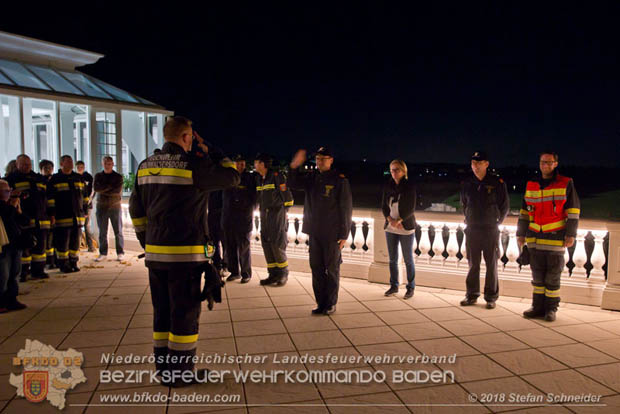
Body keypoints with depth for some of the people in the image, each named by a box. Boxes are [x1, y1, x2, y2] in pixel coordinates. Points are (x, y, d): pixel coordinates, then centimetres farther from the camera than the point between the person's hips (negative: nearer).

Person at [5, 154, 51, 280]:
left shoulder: (40, 179, 19)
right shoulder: (11, 179, 5)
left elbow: (47, 197, 21)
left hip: (41, 219, 5)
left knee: (40, 246, 8)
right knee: (24, 247, -4)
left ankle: (38, 270, 18)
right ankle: (22, 272, 6)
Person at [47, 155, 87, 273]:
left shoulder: (79, 178, 14)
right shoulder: (55, 179, 0)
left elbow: (84, 195, 18)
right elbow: (50, 198, -3)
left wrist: (85, 210, 14)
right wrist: (52, 214, -8)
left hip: (77, 216, 5)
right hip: (62, 217, -4)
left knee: (76, 241, 8)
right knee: (62, 242, -2)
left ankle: (73, 263, 18)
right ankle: (63, 264, 7)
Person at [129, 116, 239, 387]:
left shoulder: (145, 166, 9)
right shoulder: (193, 165, -12)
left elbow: (136, 208, 14)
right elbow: (232, 177, -2)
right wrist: (210, 154, 9)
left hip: (154, 252, 7)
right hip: (185, 253, -7)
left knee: (162, 311, 17)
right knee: (185, 313, 5)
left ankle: (163, 367, 28)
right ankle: (180, 372, 14)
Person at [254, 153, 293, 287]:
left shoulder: (276, 176, -11)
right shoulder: (258, 178, 12)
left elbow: (286, 195, -9)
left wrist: (282, 209, -1)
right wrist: (262, 208, 14)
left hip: (277, 213, -7)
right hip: (264, 214, 7)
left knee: (277, 245, -8)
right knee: (266, 245, 5)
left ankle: (283, 274, 5)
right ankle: (273, 274, 13)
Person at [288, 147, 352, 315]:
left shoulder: (340, 180, -7)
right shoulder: (312, 177, 8)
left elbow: (346, 208, -7)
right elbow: (293, 184, 6)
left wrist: (344, 234, -10)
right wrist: (294, 167, -12)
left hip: (332, 234, -5)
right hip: (315, 232, 5)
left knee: (332, 269, 4)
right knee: (316, 268, 9)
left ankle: (331, 303, 15)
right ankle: (321, 303, 19)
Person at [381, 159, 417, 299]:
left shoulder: (409, 186, -6)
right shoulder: (388, 186, 6)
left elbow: (411, 208, -10)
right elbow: (384, 206, 5)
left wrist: (399, 220, -18)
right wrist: (390, 220, -11)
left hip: (406, 228, -4)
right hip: (390, 228, 4)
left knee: (408, 259, 2)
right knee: (393, 259, 10)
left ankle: (411, 287, 14)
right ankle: (394, 286, 22)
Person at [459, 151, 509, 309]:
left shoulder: (497, 183, -4)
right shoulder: (467, 184, 6)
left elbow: (505, 205, 5)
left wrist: (496, 221, 4)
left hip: (491, 230, -3)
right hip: (472, 229, 3)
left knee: (491, 265, 3)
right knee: (473, 264, 8)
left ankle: (491, 297, 12)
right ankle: (472, 295, 18)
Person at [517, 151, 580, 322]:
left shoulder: (566, 184, 1)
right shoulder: (531, 185, 11)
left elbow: (573, 211, -1)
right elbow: (524, 211, 15)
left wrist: (571, 234, -7)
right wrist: (521, 234, 12)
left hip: (556, 238, -3)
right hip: (535, 237, 4)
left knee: (553, 275, 1)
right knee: (537, 275, 8)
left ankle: (551, 309, 12)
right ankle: (538, 307, 17)